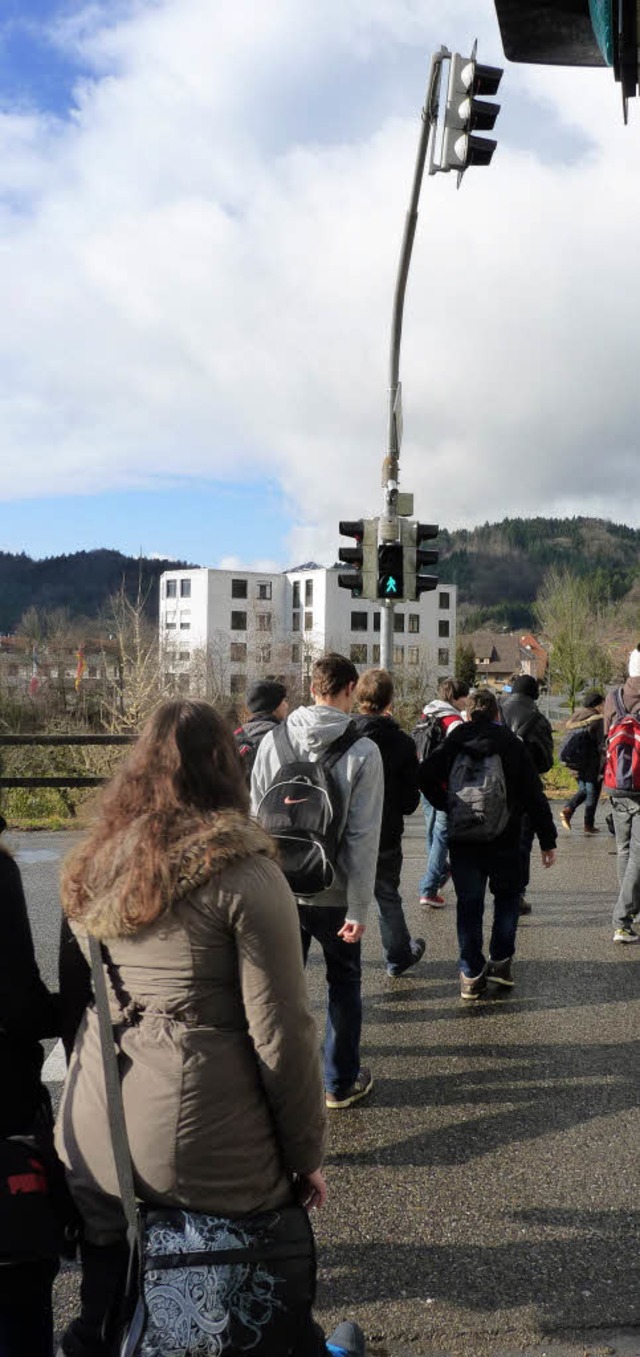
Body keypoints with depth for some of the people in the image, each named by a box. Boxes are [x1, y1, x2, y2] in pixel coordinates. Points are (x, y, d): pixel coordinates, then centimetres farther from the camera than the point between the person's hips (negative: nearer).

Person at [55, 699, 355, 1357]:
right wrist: (306, 1156, -4)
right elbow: (281, 1032, -13)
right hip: (203, 1150, -5)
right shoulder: (241, 870, -14)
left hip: (91, 1141, 5)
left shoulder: (93, 865, 3)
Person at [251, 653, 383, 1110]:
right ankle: (341, 1081, 24)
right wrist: (359, 907, -11)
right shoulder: (362, 750, -12)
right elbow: (363, 836, -14)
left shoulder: (274, 740, -4)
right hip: (334, 892, -2)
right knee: (344, 983, 16)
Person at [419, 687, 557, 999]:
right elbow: (534, 795, -2)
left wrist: (446, 805, 2)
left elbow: (426, 775, -13)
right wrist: (547, 840, 2)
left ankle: (471, 973, 9)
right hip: (504, 839, -1)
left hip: (462, 839, 1)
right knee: (507, 896, 19)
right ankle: (500, 961, 13)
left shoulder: (453, 743, 1)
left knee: (469, 903, 9)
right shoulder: (512, 744, 0)